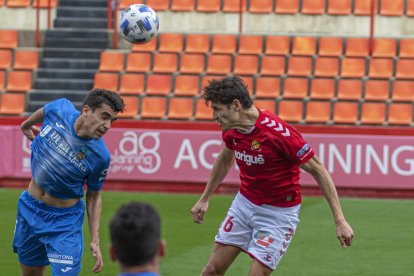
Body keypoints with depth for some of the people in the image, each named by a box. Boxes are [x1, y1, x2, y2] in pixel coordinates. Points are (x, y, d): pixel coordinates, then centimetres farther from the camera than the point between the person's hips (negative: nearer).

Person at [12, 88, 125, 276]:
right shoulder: (60, 109, -17)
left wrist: (95, 240, -12)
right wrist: (27, 124, 30)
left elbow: (93, 197, -7)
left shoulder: (100, 156, -24)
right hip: (28, 208, 4)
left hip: (65, 220, -4)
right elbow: (44, 111, 10)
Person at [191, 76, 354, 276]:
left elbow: (318, 170, -20)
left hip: (278, 213, -6)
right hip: (243, 204, 6)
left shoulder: (279, 132, -28)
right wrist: (204, 198, 25)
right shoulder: (231, 129, -6)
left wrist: (340, 220, -22)